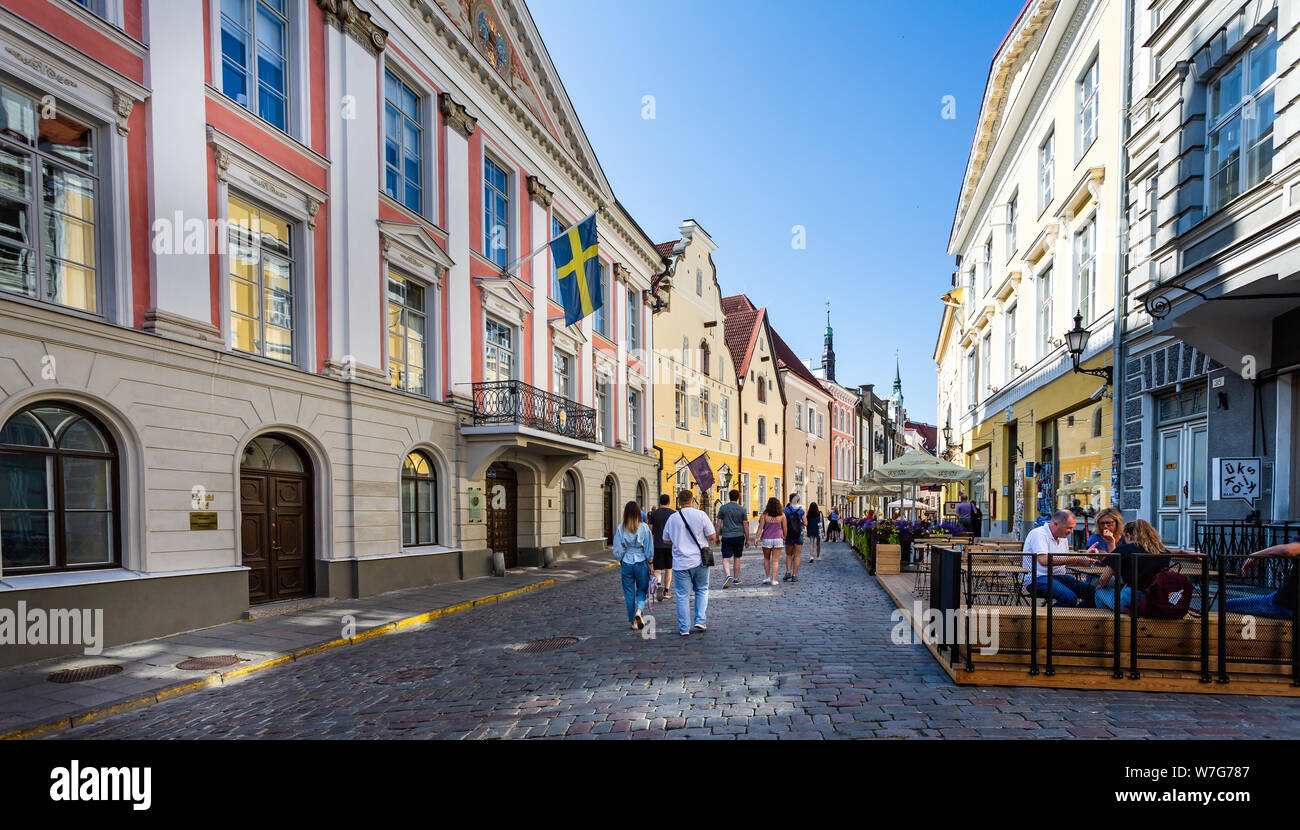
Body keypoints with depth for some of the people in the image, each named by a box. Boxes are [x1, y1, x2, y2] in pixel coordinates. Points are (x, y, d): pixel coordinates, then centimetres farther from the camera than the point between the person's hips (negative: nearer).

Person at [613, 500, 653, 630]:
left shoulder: (621, 528, -5)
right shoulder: (644, 527, -8)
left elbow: (617, 550, 0)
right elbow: (649, 549, -3)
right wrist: (650, 562, 8)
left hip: (626, 563, 1)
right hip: (641, 563, -1)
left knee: (629, 593, 10)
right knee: (642, 590, 12)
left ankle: (633, 621, 13)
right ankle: (639, 610, -14)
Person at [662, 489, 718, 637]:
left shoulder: (672, 518, 1)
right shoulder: (700, 515, -6)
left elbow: (666, 539, 13)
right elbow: (712, 536, -5)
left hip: (680, 563, 1)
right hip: (699, 561, -1)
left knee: (682, 595, 6)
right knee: (701, 591, 17)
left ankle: (684, 628, 7)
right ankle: (700, 621, 10)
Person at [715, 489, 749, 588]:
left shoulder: (723, 508, -1)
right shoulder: (742, 509, 0)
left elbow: (719, 524, 0)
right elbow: (746, 526, 1)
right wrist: (747, 540, 9)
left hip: (726, 537, -1)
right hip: (739, 536, 1)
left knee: (726, 559, -1)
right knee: (737, 558, 13)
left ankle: (728, 575, -25)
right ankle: (736, 579, 21)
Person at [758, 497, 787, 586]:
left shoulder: (765, 515, -7)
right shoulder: (782, 515, -4)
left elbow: (760, 527, -8)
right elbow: (784, 528, 1)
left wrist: (757, 538, -5)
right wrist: (784, 539, 13)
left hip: (767, 539, 0)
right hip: (778, 539, 0)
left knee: (766, 558, 18)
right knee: (775, 560, 3)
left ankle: (767, 577, 17)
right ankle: (773, 580, -1)